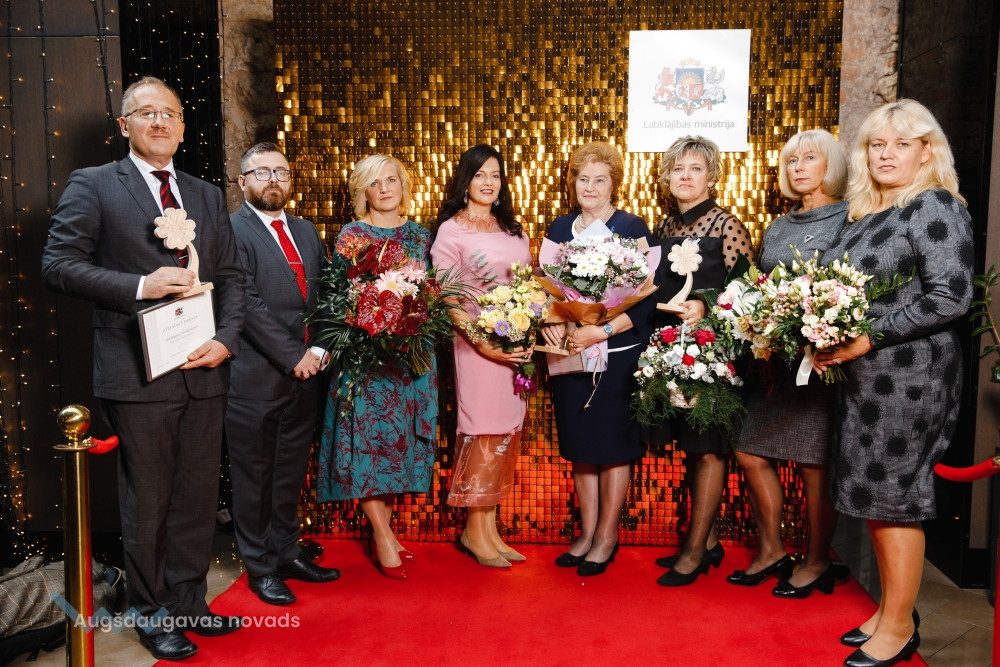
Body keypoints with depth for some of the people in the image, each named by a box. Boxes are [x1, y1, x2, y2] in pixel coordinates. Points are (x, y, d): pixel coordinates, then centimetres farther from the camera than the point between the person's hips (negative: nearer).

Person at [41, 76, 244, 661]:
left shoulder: (208, 195, 15)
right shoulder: (93, 185, 1)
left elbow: (231, 276, 11)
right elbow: (59, 264, -6)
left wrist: (226, 339, -4)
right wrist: (140, 286, -18)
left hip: (205, 372, 5)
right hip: (139, 375, -4)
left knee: (198, 499, 13)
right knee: (147, 502, 7)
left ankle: (189, 605, 29)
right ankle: (152, 617, 25)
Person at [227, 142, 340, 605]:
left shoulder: (306, 231, 15)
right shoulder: (231, 231, -8)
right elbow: (248, 304, -16)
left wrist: (319, 349, -2)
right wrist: (294, 356, -16)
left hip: (304, 373, 6)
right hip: (255, 377, -6)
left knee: (290, 475, 16)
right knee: (254, 477, 8)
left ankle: (286, 552, 31)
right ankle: (260, 566, 22)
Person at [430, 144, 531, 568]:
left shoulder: (511, 229, 15)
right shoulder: (451, 231, -2)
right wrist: (483, 342, -18)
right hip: (477, 342, -6)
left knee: (506, 431, 8)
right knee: (482, 430, -3)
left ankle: (489, 529, 18)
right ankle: (475, 530, 12)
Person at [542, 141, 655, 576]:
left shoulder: (631, 228, -4)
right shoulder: (559, 228, 9)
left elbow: (645, 299, -10)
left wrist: (601, 331, -21)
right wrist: (548, 323, -8)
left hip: (617, 354, -4)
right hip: (568, 353, 4)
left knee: (613, 446, 4)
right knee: (579, 445, 11)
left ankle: (607, 536, 20)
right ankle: (587, 533, 25)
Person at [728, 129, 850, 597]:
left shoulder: (849, 221, -3)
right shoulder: (778, 228, 16)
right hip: (773, 357, 7)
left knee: (813, 462, 1)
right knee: (750, 451, 7)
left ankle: (817, 562, 19)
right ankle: (771, 550, 24)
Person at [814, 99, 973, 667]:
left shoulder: (935, 206, -10)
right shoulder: (865, 213, 13)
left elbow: (952, 296, -19)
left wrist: (869, 338, -21)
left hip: (910, 375, -8)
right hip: (864, 377, 8)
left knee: (893, 497, 0)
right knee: (873, 494, 14)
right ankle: (890, 610, 29)